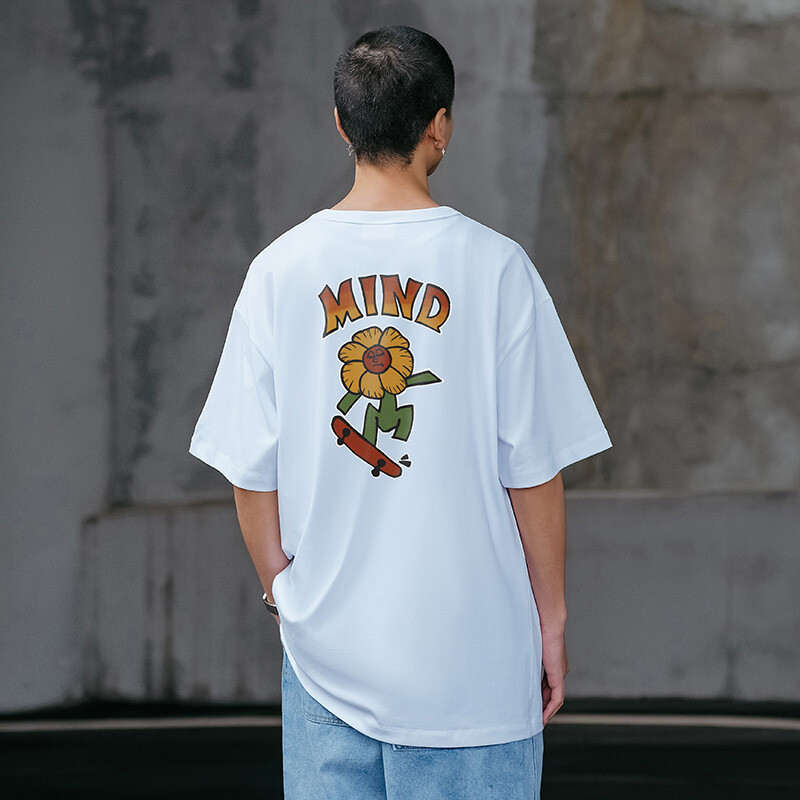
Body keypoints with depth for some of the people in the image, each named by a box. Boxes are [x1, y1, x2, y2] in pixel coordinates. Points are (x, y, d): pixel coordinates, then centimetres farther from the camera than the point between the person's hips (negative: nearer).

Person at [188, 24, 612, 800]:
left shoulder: (280, 270, 0)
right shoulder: (493, 267, -7)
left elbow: (251, 471, 2)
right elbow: (533, 469, -5)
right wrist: (550, 618, 5)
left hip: (326, 645, 3)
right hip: (471, 649, -2)